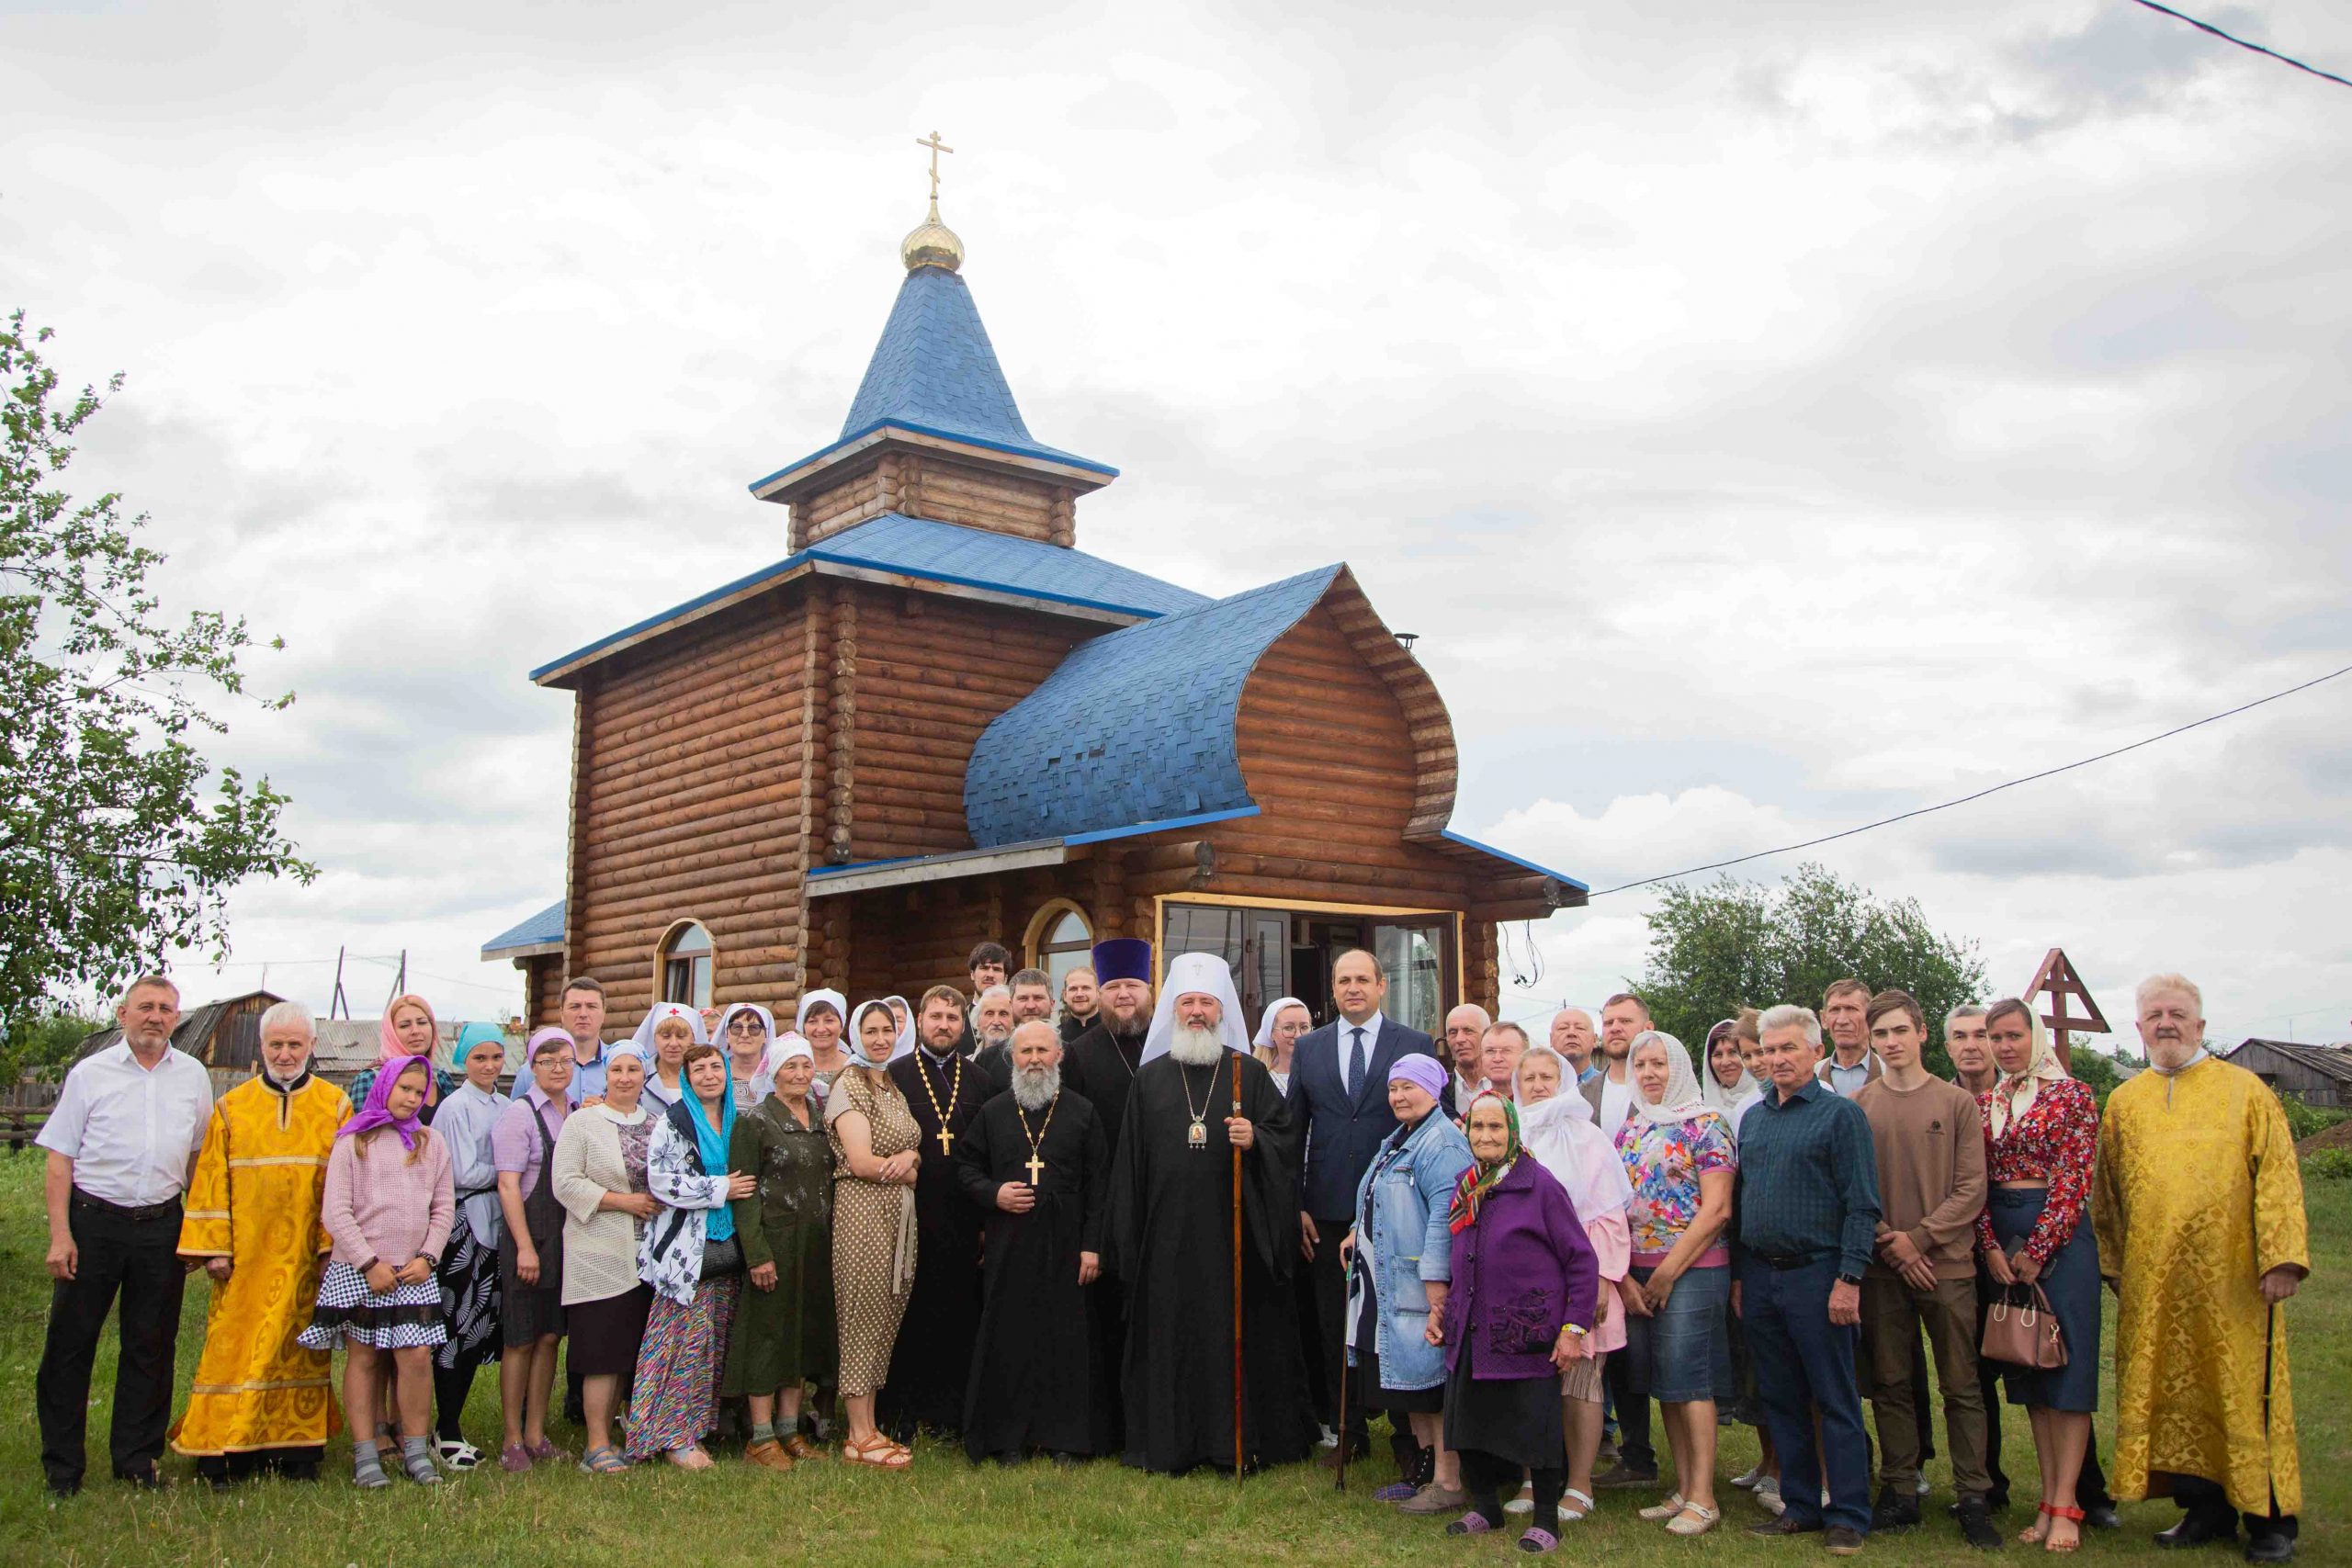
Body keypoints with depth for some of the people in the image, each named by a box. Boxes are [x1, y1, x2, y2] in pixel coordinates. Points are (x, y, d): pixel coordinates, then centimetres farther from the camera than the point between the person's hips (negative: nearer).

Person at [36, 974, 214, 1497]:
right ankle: (62, 1467, 14)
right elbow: (59, 1158, -1)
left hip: (161, 1224, 2)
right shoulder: (90, 1073, 1)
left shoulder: (193, 1076, 8)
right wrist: (60, 1233, -9)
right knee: (70, 1343, 2)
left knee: (151, 1347, 7)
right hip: (93, 1219, -2)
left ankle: (137, 1460, 19)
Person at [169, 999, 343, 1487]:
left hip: (307, 1255, 0)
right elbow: (212, 1180, 3)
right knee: (236, 1346, -1)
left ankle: (296, 1447, 11)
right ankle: (226, 1448, 6)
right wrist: (214, 1247, -5)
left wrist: (334, 1243, -5)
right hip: (245, 1255, 0)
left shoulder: (334, 1105, 6)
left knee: (301, 1347, 5)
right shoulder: (232, 1108, 7)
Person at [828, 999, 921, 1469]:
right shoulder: (849, 1086, -6)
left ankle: (870, 1427, 15)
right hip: (862, 1211, -8)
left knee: (886, 1320, 8)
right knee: (863, 1319, -5)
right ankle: (860, 1437, 1)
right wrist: (907, 1171, -2)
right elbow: (861, 1162, -15)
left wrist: (909, 1157, -8)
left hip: (899, 1215, 8)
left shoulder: (894, 1089, 18)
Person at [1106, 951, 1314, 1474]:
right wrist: (1127, 1237, 6)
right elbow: (1130, 1160, 10)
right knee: (1170, 1336, 3)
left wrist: (1255, 1139, -19)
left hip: (1234, 1231, -1)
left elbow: (1287, 1138, 3)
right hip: (1168, 1234, 1)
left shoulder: (1248, 1073, 5)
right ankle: (1170, 1443, 13)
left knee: (1236, 1332, 1)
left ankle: (1238, 1441, 11)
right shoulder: (1149, 1077, 10)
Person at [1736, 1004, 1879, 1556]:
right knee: (1781, 1400, 11)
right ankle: (1800, 1506, 20)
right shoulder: (1752, 1118, 13)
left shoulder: (1841, 1114, -5)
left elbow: (1862, 1204, -10)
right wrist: (1738, 1274, 13)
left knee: (1836, 1401, 0)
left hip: (1816, 1276, -6)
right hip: (1759, 1277, 6)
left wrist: (1849, 1279, -16)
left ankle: (1847, 1516, 7)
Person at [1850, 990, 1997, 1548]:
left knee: (1961, 1386, 2)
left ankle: (1973, 1499, 10)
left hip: (1946, 1264, -1)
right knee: (1890, 1385, 7)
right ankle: (1899, 1493, 16)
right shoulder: (1857, 1106, 5)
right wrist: (1892, 1246, -8)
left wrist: (1919, 1237, -10)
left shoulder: (1957, 1102, 2)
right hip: (1882, 1270, 1)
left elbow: (1971, 1189, -3)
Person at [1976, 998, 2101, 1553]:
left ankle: (2065, 1505, -2)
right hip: (2001, 1238, 5)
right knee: (2026, 1364, 7)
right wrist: (1991, 1247, -6)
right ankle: (2048, 1499, 12)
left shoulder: (2072, 1095, -3)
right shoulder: (1981, 1102, 11)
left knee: (2067, 1360, -4)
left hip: (2060, 1233, -5)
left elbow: (2075, 1180, -9)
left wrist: (2036, 1250, -12)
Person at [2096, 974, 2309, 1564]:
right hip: (2153, 1281, 3)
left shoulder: (2244, 1089, 3)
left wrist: (2281, 1256, -12)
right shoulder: (2123, 1103, 11)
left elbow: (2277, 1176, -3)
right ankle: (2206, 1508, 17)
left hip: (2231, 1274, -3)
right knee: (2175, 1392, 6)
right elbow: (2108, 1193, 14)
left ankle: (2270, 1518, 12)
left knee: (2245, 1391, 1)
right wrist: (2112, 1264, 9)